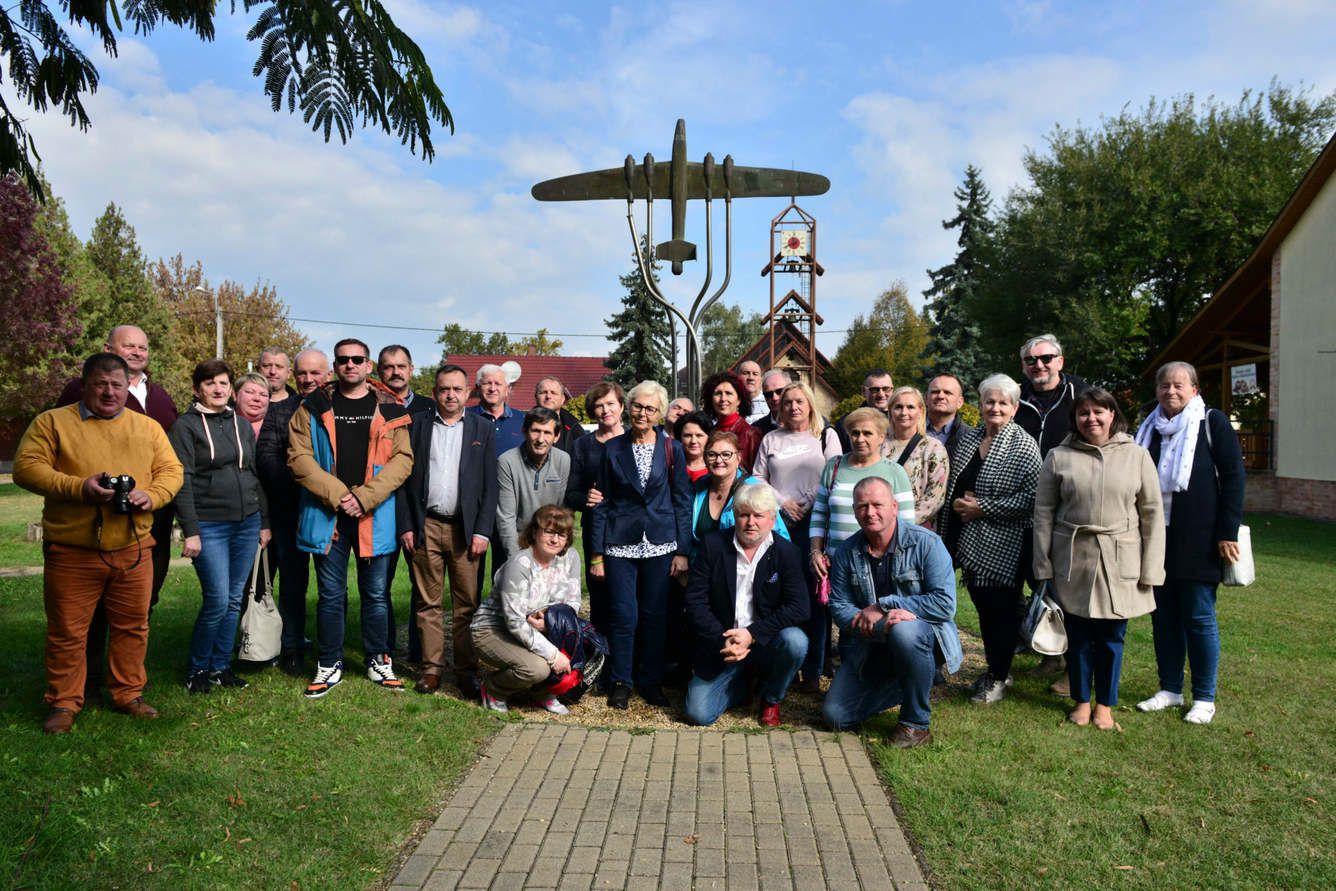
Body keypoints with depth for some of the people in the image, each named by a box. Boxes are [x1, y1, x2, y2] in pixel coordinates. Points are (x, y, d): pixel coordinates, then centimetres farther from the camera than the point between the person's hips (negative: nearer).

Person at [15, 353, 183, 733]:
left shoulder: (148, 427, 10)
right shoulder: (52, 422, 1)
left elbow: (171, 470, 8)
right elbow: (26, 466, -7)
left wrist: (152, 495, -14)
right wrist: (79, 487, -20)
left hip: (133, 549, 3)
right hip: (71, 551, -2)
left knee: (132, 626, 11)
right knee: (67, 631, 6)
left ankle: (128, 694, 26)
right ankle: (64, 703, 20)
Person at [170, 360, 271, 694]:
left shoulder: (243, 426, 14)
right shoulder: (186, 426, -2)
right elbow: (183, 481, -8)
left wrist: (265, 522, 13)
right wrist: (191, 531, -14)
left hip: (247, 523, 5)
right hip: (209, 525, -5)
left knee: (234, 600, 8)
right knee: (217, 600, -9)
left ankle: (220, 666, 21)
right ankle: (196, 669, 11)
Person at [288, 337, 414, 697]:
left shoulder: (389, 410, 5)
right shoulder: (314, 407, 6)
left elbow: (402, 459, -3)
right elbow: (299, 457, -2)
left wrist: (364, 498, -13)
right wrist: (337, 495, -13)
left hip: (375, 516, 0)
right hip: (327, 515, 0)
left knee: (375, 593, 9)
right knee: (330, 595, 8)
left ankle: (378, 661, 23)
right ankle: (330, 665, 21)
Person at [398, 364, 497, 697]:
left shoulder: (482, 429, 7)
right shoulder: (417, 425, 9)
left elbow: (490, 485, 3)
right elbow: (405, 478, 6)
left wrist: (482, 531, -4)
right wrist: (405, 525, -1)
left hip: (465, 528, -1)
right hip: (425, 526, 1)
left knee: (467, 604, 0)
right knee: (428, 602, 5)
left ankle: (466, 670, 9)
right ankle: (432, 667, 15)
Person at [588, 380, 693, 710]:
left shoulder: (672, 450, 4)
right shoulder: (613, 449, 4)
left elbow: (682, 501, 5)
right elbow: (602, 503, 4)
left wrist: (682, 550, -1)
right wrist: (596, 553, 0)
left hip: (660, 543, 1)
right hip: (620, 543, 0)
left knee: (655, 614, 6)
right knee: (623, 615, -2)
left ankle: (651, 681, 21)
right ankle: (620, 682, 15)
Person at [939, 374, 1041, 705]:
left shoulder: (1024, 445, -10)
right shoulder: (968, 437, 9)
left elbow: (1031, 498, -18)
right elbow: (953, 485, 20)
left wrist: (982, 508, -18)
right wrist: (958, 506, 2)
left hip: (1004, 546, -6)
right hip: (970, 541, 6)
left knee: (1002, 610, 4)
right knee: (982, 606, 15)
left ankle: (999, 677, 19)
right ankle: (994, 669, 30)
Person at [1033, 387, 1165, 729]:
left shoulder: (1137, 456, 2)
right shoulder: (1059, 457, 1)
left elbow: (1152, 514, 2)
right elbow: (1043, 512, 2)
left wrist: (1151, 569, -2)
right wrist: (1043, 566, -1)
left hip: (1119, 563, 0)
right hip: (1072, 562, 0)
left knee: (1111, 636, 9)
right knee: (1077, 635, 8)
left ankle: (1105, 704, 26)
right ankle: (1081, 700, 26)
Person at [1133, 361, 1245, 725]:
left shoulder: (1212, 423, -3)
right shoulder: (1149, 429, 12)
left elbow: (1233, 477, -6)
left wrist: (1228, 533, -12)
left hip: (1198, 541, -5)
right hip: (1156, 540, 5)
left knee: (1199, 618, 1)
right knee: (1163, 617, 10)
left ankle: (1204, 698, 12)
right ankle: (1170, 688, 22)